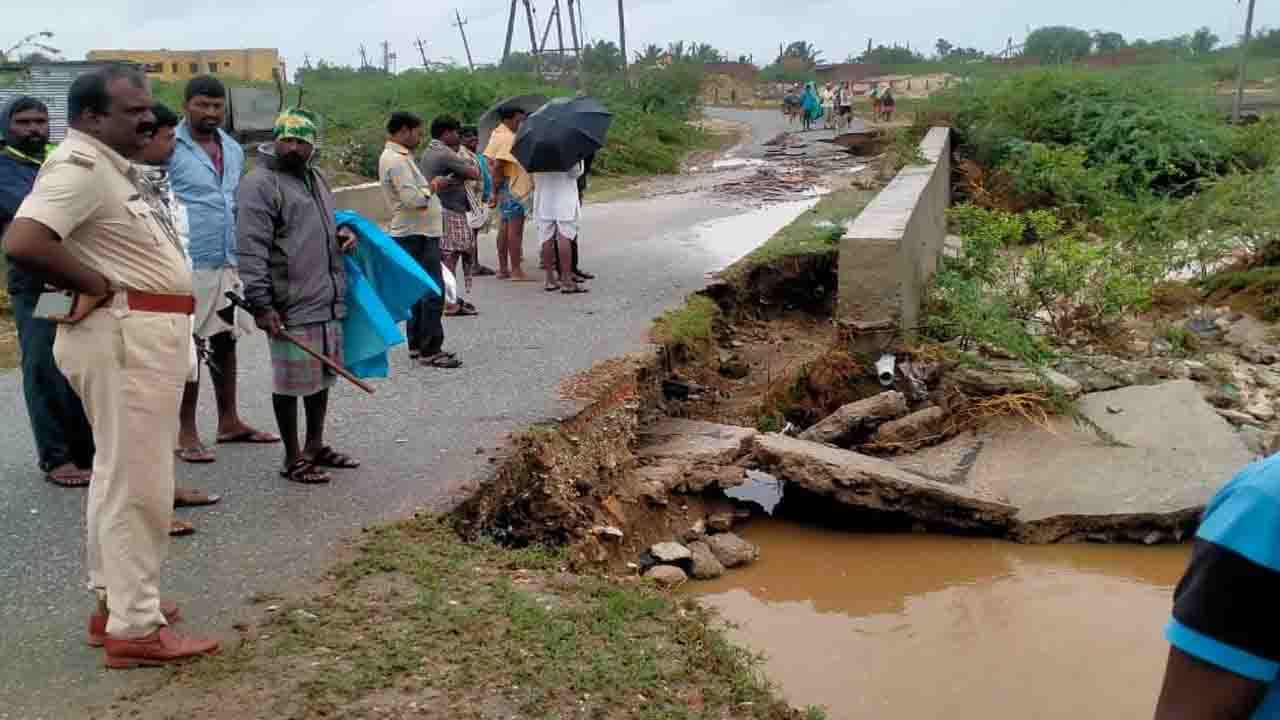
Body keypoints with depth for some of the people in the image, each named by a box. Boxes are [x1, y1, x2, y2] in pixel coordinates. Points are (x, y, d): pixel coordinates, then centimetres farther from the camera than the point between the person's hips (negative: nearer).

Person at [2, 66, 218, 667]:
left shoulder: (112, 165, 15)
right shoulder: (80, 165, -15)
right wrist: (99, 288, -19)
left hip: (144, 334, 11)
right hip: (125, 335, -11)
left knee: (123, 474, 18)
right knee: (136, 482, -5)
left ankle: (115, 601, 30)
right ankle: (135, 629, 3)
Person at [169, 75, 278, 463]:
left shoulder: (233, 150, 14)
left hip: (230, 264, 7)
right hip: (189, 266, -7)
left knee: (226, 342, 14)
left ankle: (229, 421, 26)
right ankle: (186, 433, 8)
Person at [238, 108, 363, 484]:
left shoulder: (315, 178, 18)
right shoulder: (260, 184, -9)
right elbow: (251, 250, -16)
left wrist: (343, 231, 8)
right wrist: (261, 304, -22)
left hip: (328, 301, 8)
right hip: (291, 306, -8)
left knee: (322, 375, 16)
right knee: (291, 381, 1)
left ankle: (315, 446, 31)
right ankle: (294, 458, 13)